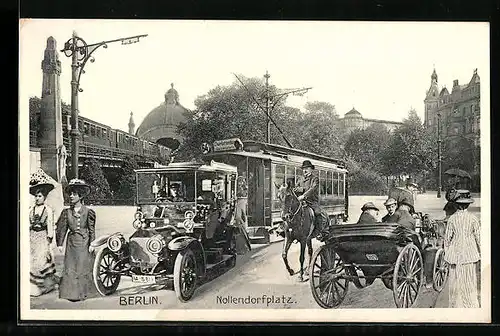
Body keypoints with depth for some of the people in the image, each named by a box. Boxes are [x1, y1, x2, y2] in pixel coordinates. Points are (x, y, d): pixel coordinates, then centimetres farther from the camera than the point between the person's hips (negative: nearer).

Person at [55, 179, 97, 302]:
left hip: (84, 242, -2)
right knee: (70, 267, 1)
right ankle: (71, 292, 9)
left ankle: (82, 292, 12)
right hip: (71, 242, 2)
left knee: (83, 267, 2)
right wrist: (60, 244, 4)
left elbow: (92, 229, 0)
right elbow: (61, 228, 7)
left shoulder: (87, 211, -3)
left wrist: (91, 244, -4)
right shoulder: (67, 212, 3)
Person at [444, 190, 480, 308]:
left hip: (455, 253, 0)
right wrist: (480, 253, 10)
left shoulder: (452, 218, -6)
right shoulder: (473, 218, -5)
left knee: (456, 281, 10)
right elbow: (478, 237, -1)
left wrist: (446, 253, 9)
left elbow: (447, 237, -2)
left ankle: (456, 305, 16)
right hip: (470, 253, 0)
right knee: (470, 281, 9)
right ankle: (471, 306, 14)